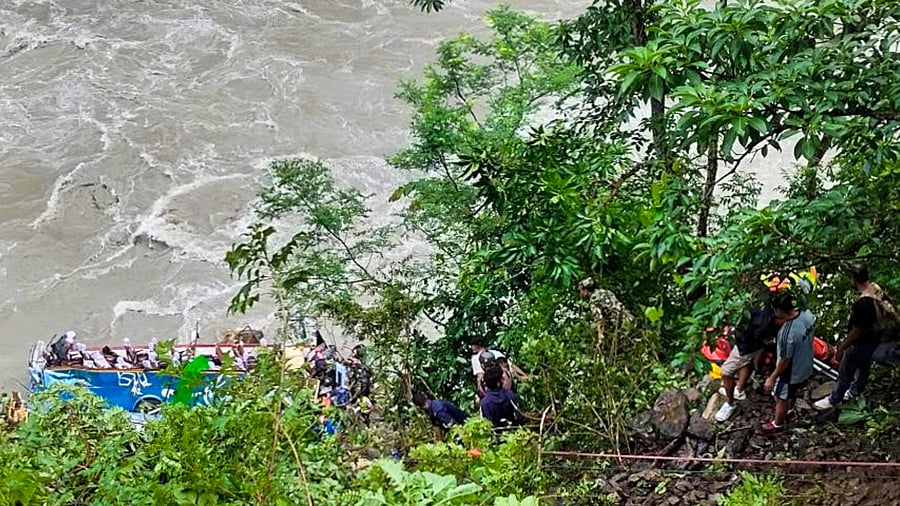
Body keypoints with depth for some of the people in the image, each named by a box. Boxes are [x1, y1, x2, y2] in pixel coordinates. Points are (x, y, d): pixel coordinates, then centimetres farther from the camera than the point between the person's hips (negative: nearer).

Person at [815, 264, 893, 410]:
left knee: (845, 373, 12)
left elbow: (856, 333, -29)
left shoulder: (862, 304, -39)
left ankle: (833, 400, 31)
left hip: (861, 343, -8)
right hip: (874, 338, 8)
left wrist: (841, 348, -16)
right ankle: (855, 391, 52)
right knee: (864, 366, 29)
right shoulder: (877, 288, -13)